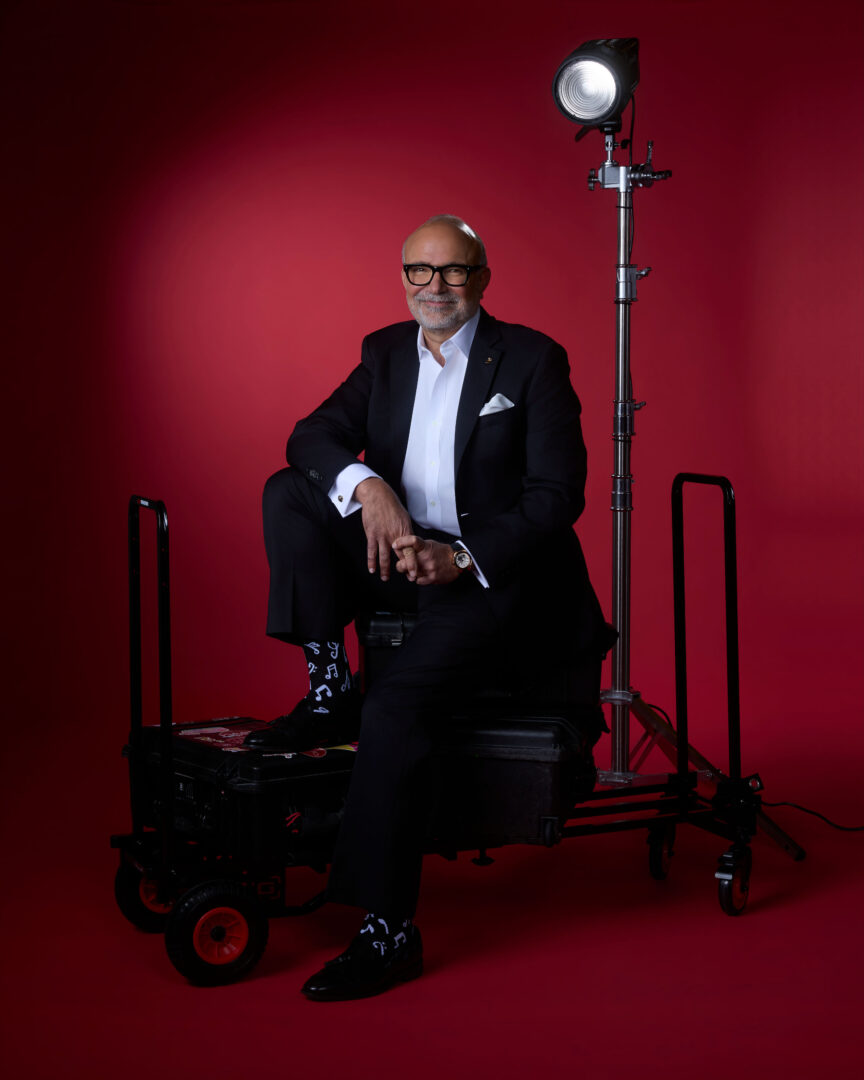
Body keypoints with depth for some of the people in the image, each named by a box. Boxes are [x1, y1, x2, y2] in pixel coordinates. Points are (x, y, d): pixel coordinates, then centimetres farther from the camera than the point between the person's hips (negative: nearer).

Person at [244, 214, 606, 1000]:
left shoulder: (532, 360, -6)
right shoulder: (386, 352, 10)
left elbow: (561, 493, -12)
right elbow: (311, 437, 2)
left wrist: (463, 559, -23)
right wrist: (365, 485, -21)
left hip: (491, 573, -6)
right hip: (401, 551, 6)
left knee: (397, 706, -27)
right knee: (288, 494, -14)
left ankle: (390, 933, -18)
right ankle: (329, 694, -12)